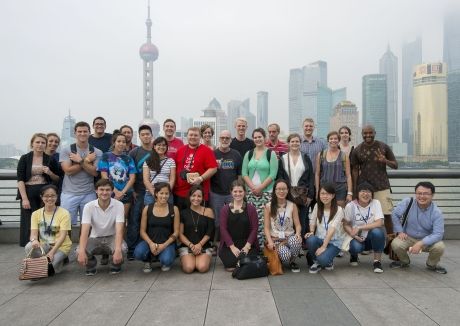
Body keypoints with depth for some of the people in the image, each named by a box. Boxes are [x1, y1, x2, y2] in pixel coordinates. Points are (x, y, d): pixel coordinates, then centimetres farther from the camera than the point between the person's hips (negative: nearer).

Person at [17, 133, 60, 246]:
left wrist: (50, 173, -8)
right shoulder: (24, 158, 3)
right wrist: (24, 198, -11)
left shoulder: (50, 160, 7)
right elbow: (20, 179, -2)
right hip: (29, 194, -1)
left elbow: (57, 179, 14)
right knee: (29, 224, -1)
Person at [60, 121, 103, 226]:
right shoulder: (66, 150, 3)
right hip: (69, 194, -1)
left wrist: (80, 161, -12)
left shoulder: (96, 152, 5)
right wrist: (87, 160, -7)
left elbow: (95, 172, -6)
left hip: (89, 194, 1)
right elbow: (68, 170, -8)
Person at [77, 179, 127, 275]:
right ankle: (91, 266, 7)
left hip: (112, 238, -1)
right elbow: (85, 230, -24)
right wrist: (82, 251, -41)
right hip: (95, 238, 1)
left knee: (122, 248, -34)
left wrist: (118, 250, -43)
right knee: (79, 250, -29)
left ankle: (116, 265, 3)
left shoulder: (118, 205, -17)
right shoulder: (89, 206, -14)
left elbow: (119, 230, -25)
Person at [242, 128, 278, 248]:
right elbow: (244, 173, 7)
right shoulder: (248, 154, 12)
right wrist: (252, 187, -7)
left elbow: (273, 174, -6)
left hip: (266, 191, -3)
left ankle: (263, 244, -1)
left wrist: (260, 187, -12)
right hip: (251, 191, 3)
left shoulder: (271, 154, 1)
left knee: (264, 219, -9)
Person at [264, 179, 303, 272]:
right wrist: (270, 242, -16)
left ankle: (292, 262, -4)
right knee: (285, 256, -32)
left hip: (290, 237, 2)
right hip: (276, 239, -2)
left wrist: (298, 233, -21)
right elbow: (266, 227, -2)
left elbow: (297, 224, 1)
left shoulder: (292, 206, 5)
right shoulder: (268, 206, 0)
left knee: (296, 241, -36)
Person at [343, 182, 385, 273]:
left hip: (372, 238, 0)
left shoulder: (375, 203, -9)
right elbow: (346, 225, -2)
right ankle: (354, 255, 8)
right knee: (356, 247, -33)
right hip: (357, 238, 0)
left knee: (377, 231, -33)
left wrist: (359, 228, -25)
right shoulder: (350, 206, -8)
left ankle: (377, 261, -11)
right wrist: (353, 234, -21)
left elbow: (379, 223, -19)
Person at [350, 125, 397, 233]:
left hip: (382, 187, 0)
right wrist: (354, 191, 2)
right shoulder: (357, 150, 5)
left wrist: (385, 161, -15)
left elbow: (395, 165, 8)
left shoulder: (384, 147, 4)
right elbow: (355, 170, 7)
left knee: (387, 214, -3)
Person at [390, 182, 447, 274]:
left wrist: (420, 243, -35)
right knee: (395, 244, -29)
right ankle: (404, 261, 9)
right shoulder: (407, 202, -14)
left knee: (440, 247, -30)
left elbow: (438, 234, -23)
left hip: (427, 240, 0)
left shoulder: (436, 213, -18)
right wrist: (400, 231, -11)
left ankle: (431, 264, 8)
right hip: (408, 238, 1)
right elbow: (395, 215, -3)